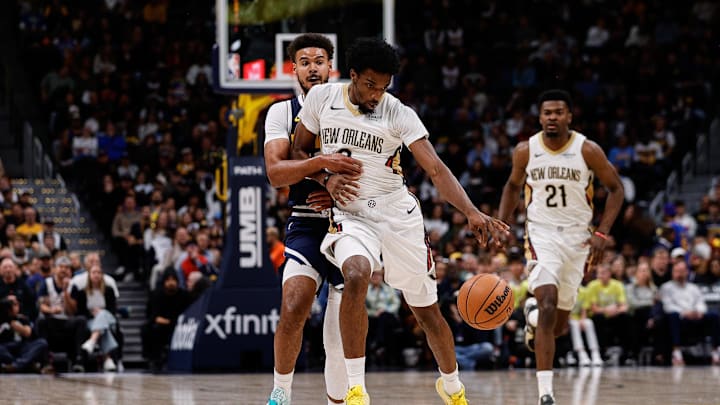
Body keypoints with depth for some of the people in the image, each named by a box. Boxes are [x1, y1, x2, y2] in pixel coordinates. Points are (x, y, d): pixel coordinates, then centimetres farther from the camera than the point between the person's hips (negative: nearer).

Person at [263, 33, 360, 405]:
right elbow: (275, 173, -12)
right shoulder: (282, 112, 2)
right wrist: (322, 163, -28)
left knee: (339, 338, 0)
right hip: (306, 225, -1)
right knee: (294, 308, -24)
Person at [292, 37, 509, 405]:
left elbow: (436, 170, -17)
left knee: (426, 309, 9)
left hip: (397, 213, 1)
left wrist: (472, 213, -32)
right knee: (355, 277, -32)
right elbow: (299, 150, 10)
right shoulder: (322, 98, -3)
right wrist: (326, 178, -11)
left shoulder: (399, 115, -9)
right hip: (350, 214, -1)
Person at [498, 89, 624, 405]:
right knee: (548, 304, -24)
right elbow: (513, 186, 16)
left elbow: (616, 189, 1)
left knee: (559, 326, 8)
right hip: (541, 235, -1)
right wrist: (501, 224, 4)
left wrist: (602, 233, -8)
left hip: (577, 237, 1)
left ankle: (534, 310, 48)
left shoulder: (588, 151, -8)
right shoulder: (525, 151, -3)